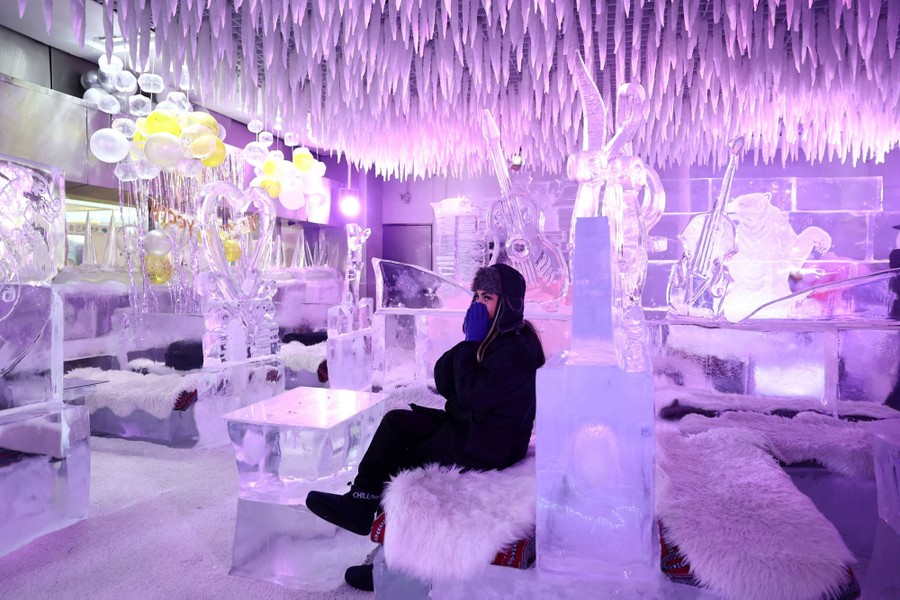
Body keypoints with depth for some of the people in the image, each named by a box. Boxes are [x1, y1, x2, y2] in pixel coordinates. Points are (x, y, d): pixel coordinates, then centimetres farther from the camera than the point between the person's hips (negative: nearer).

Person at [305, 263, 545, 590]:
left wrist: (471, 344, -20)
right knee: (397, 421, -3)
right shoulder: (490, 337, 8)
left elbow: (471, 396, -28)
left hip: (487, 446, -9)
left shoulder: (517, 349, -21)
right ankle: (361, 499, -6)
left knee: (405, 462, -7)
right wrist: (470, 343, -10)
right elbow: (443, 382, 3)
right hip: (466, 425, 9)